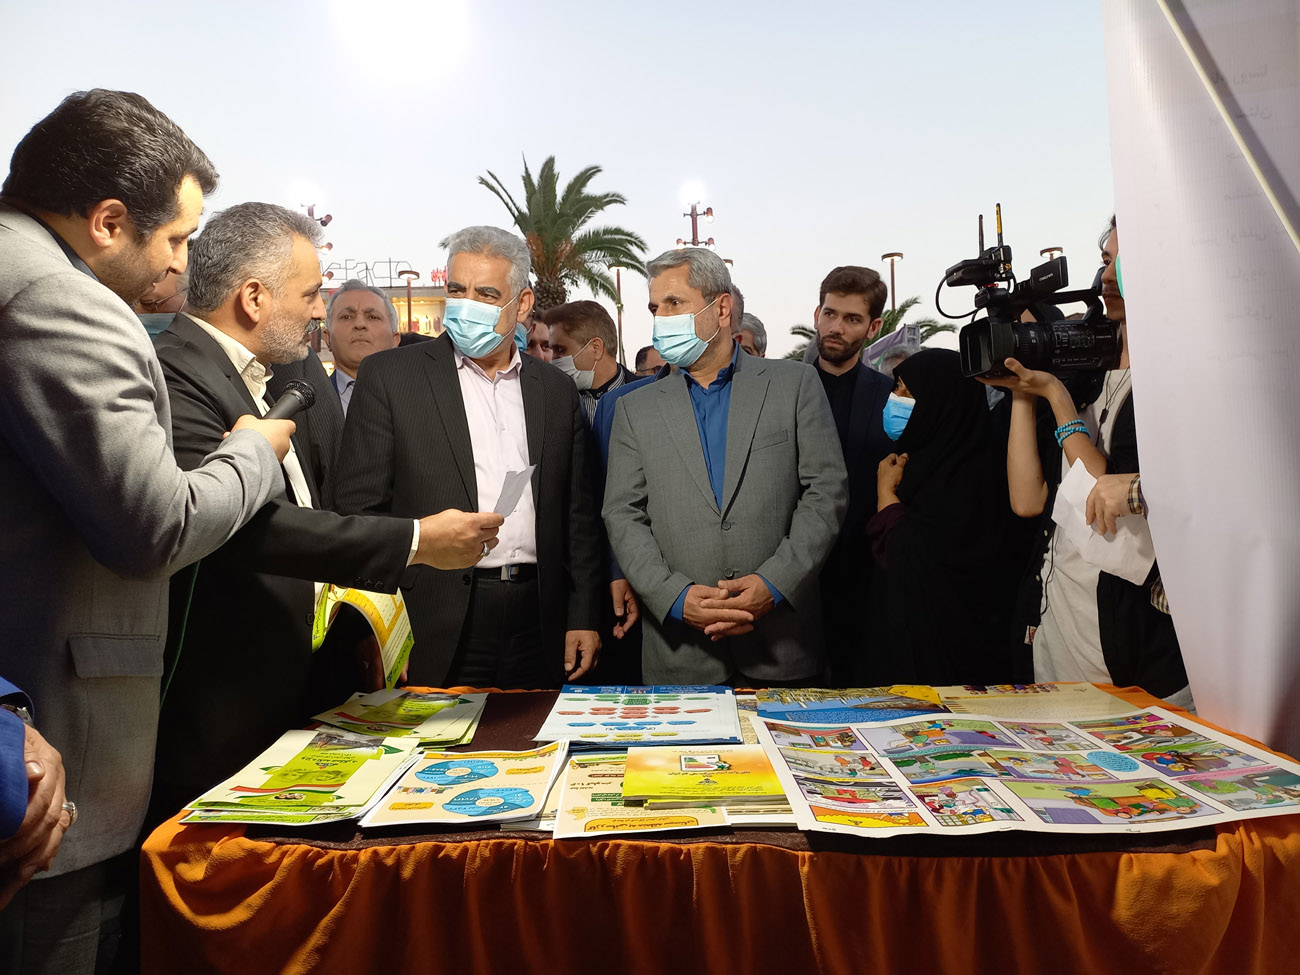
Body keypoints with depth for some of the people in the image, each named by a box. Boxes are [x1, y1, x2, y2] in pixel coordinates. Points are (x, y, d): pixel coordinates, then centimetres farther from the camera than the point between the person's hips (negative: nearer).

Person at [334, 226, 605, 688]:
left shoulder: (558, 390, 10)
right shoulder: (388, 376, 1)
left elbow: (579, 516, 12)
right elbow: (361, 506, -3)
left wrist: (584, 617, 7)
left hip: (539, 626, 3)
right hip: (436, 631, -3)